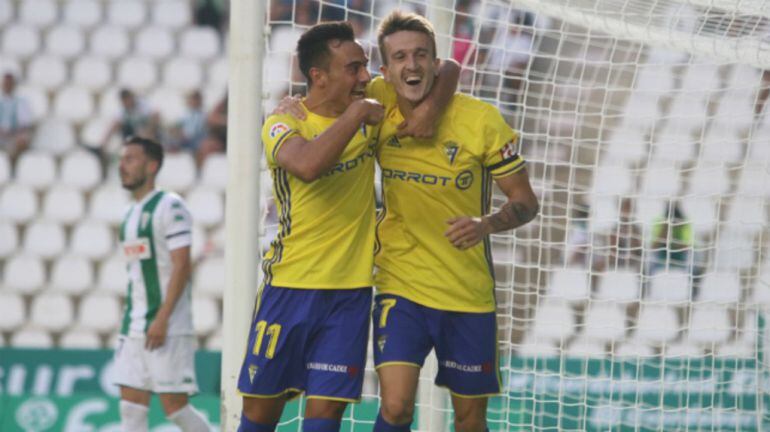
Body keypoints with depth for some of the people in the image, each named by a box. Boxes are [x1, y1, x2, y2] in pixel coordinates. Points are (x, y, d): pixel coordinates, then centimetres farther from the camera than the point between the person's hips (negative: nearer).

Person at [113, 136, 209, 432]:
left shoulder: (169, 206, -8)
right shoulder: (130, 214, 18)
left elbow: (181, 266, -15)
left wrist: (162, 319, -21)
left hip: (168, 328, -8)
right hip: (134, 328, 8)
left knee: (174, 405, -7)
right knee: (131, 405, 0)